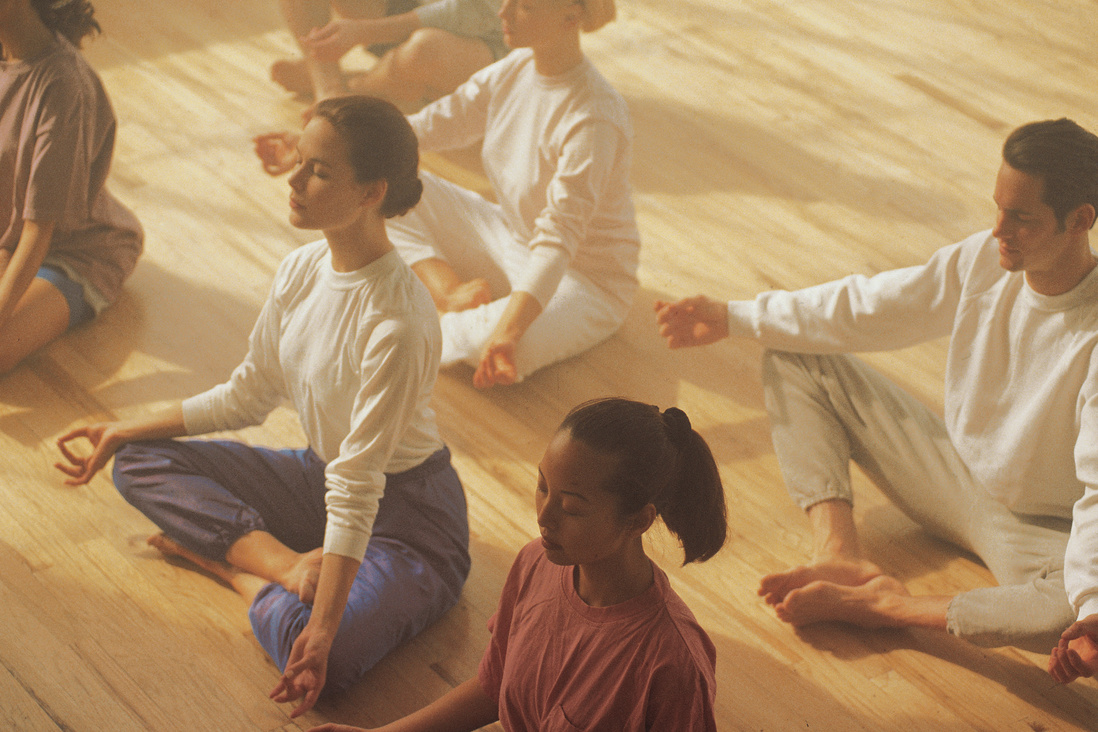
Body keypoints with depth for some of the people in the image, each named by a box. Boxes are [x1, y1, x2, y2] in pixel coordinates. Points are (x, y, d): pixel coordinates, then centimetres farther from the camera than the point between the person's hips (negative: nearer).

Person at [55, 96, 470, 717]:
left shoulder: (397, 322, -30)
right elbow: (247, 397, 10)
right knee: (140, 462, 1)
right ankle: (286, 561, -12)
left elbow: (357, 488, -31)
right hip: (318, 479, 8)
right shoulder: (303, 269, -5)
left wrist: (321, 632, -32)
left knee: (315, 658, -34)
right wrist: (125, 430, 14)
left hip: (408, 514, -8)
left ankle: (223, 557, -6)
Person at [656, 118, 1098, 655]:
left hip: (1042, 531, -5)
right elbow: (865, 308, -3)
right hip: (956, 474, 5)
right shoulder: (985, 259, -12)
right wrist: (731, 318, -3)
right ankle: (842, 555, -19)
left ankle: (887, 605, -26)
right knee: (795, 359, -3)